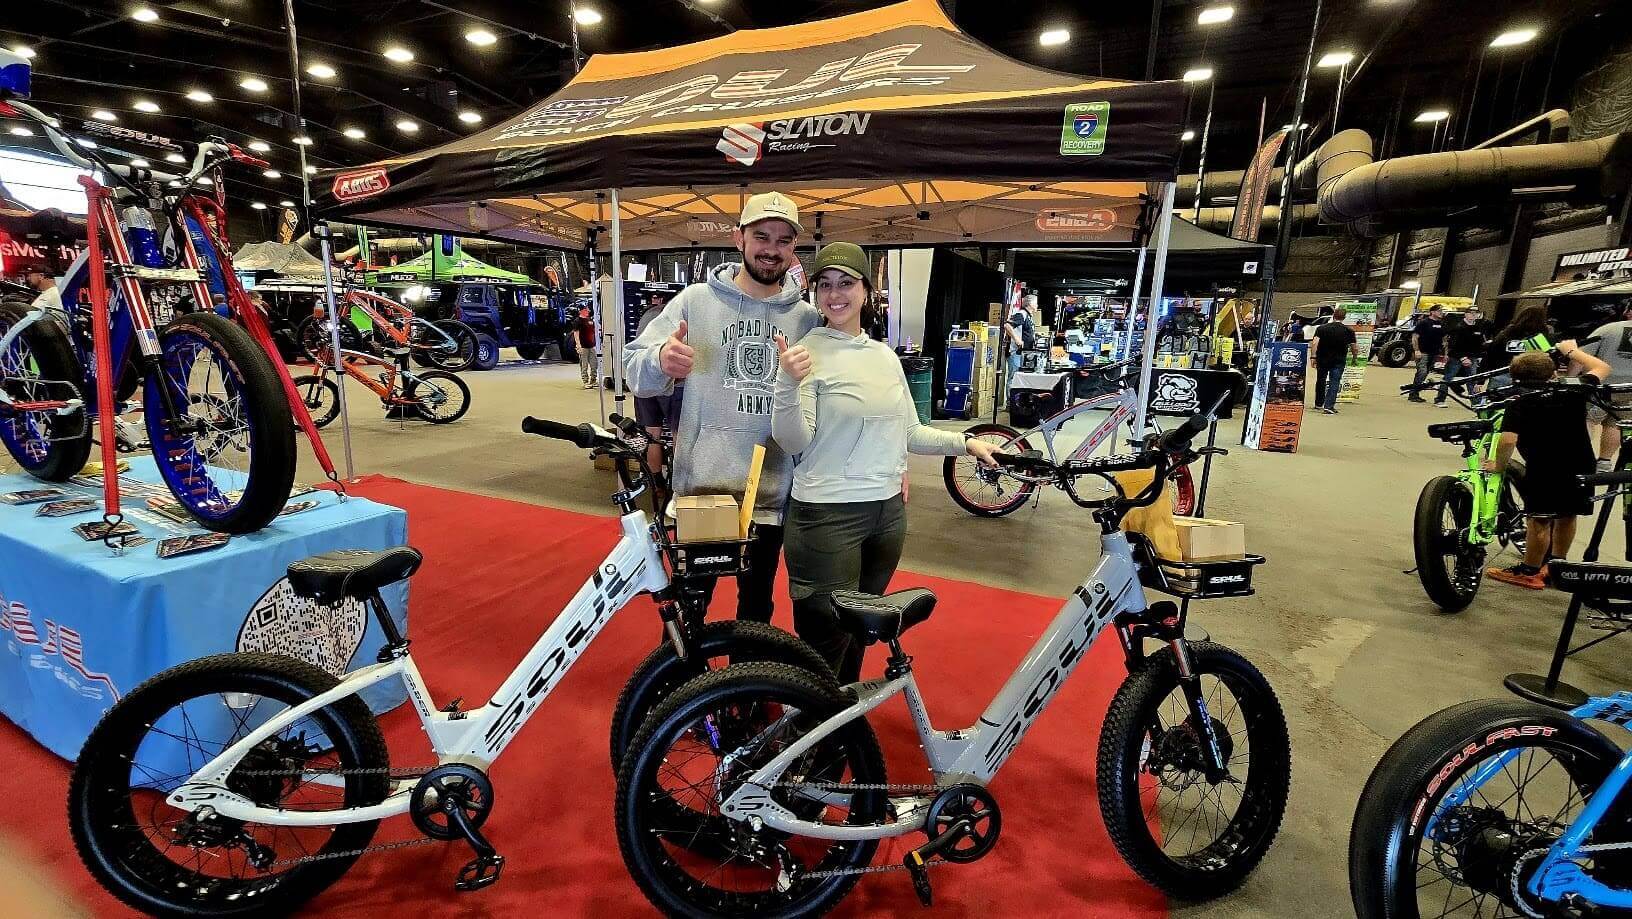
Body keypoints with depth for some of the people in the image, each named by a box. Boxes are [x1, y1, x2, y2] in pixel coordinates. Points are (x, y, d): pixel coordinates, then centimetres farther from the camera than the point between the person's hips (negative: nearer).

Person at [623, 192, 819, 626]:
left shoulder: (806, 316, 3)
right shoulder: (696, 300, -2)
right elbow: (634, 370, -4)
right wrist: (660, 361, -27)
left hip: (771, 496, 2)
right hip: (700, 490, -2)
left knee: (756, 610, 19)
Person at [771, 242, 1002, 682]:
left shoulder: (886, 355, 8)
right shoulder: (807, 352, -9)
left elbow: (910, 433, 15)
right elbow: (792, 442, -17)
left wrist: (966, 443, 9)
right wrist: (790, 383, -31)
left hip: (888, 511, 6)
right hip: (827, 515, -6)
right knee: (826, 642, 3)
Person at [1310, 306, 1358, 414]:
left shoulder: (1322, 328, -2)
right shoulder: (1348, 331, -1)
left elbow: (1314, 343, -12)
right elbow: (1353, 347, 1)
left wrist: (1313, 356, -11)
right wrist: (1355, 357, 17)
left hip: (1322, 359, 1)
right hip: (1338, 361, -1)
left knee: (1321, 381, 17)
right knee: (1335, 383, 0)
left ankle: (1319, 403, 29)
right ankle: (1328, 406, -10)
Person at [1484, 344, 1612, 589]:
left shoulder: (1519, 404, -7)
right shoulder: (1573, 393, 7)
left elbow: (1507, 440, -19)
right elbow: (1602, 368, 27)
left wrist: (1498, 465, -5)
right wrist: (1572, 350, 36)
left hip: (1544, 471, -5)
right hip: (1581, 470, 5)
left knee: (1538, 520, 5)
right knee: (1567, 516, 21)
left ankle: (1529, 572, 16)